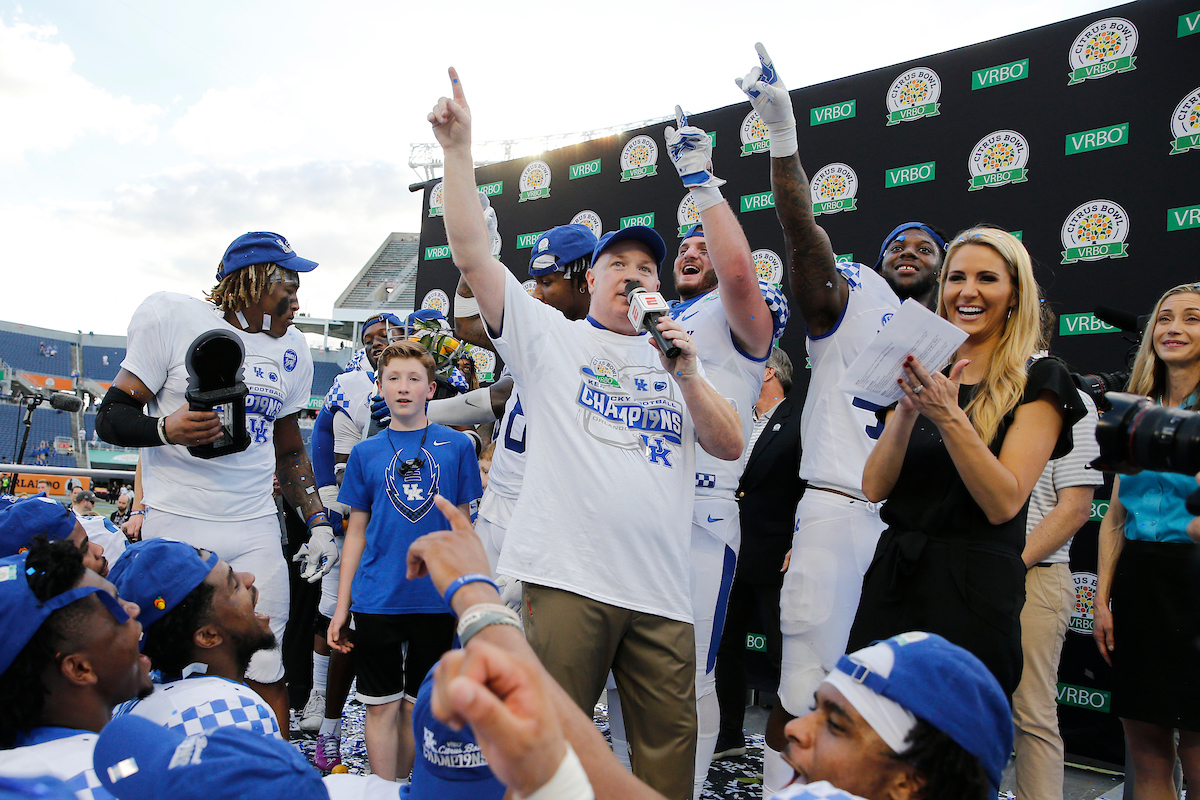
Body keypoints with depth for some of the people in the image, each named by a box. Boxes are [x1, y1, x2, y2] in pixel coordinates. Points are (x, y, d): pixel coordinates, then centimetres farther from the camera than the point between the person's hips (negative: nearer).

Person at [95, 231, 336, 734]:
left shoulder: (292, 348, 14)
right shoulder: (172, 316, -2)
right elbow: (110, 417, -2)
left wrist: (318, 521, 13)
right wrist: (168, 429, -23)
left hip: (256, 529, 4)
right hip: (176, 524, -3)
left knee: (266, 674, 3)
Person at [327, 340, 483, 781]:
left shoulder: (457, 446, 0)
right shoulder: (366, 453, 4)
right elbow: (356, 532, 7)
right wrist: (341, 606, 5)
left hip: (436, 599, 0)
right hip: (377, 599, 0)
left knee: (417, 706, 13)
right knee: (382, 706, 6)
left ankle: (402, 784, 33)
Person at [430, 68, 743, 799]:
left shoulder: (678, 360, 20)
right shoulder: (549, 335, 10)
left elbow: (732, 446, 11)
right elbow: (471, 252, 1)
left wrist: (687, 374, -3)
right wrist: (459, 149, -4)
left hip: (662, 592, 4)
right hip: (567, 577, -3)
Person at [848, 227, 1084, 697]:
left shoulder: (1038, 382, -2)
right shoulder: (920, 378, 11)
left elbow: (1004, 503, -13)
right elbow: (873, 488, 0)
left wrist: (949, 416, -23)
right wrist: (908, 410, -15)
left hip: (973, 590, -4)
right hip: (891, 581, 4)